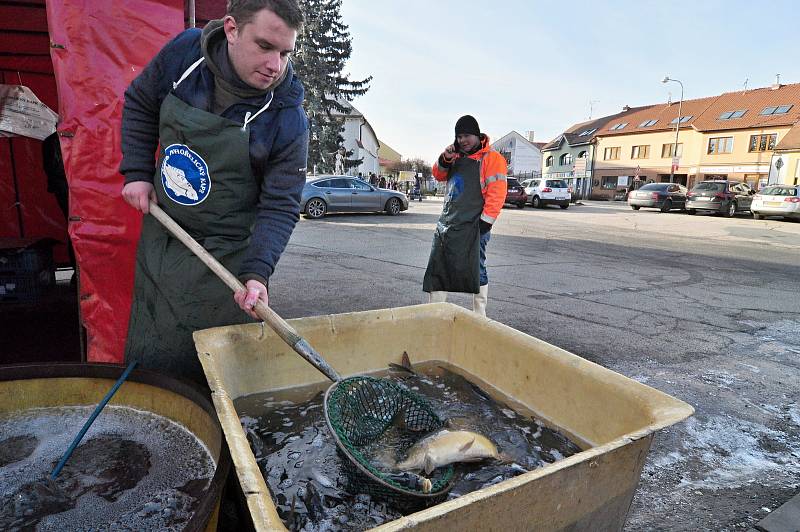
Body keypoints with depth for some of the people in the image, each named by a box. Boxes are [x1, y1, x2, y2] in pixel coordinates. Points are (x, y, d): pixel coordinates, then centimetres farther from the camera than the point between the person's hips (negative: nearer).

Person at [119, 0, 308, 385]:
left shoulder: (287, 118, -21)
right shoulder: (184, 51, -9)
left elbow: (281, 206, -18)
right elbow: (140, 104, 9)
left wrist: (256, 272, -30)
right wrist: (137, 172, 0)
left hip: (226, 259, -4)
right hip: (159, 239, 5)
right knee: (148, 358, 21)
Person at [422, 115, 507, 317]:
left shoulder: (491, 158, -5)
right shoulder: (457, 156, 17)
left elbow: (497, 193, -12)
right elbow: (439, 176, 22)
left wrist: (486, 222, -17)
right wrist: (444, 160, 2)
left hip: (473, 226, -7)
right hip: (447, 223, 7)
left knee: (476, 270, 2)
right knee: (437, 268, 8)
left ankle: (480, 316, 14)